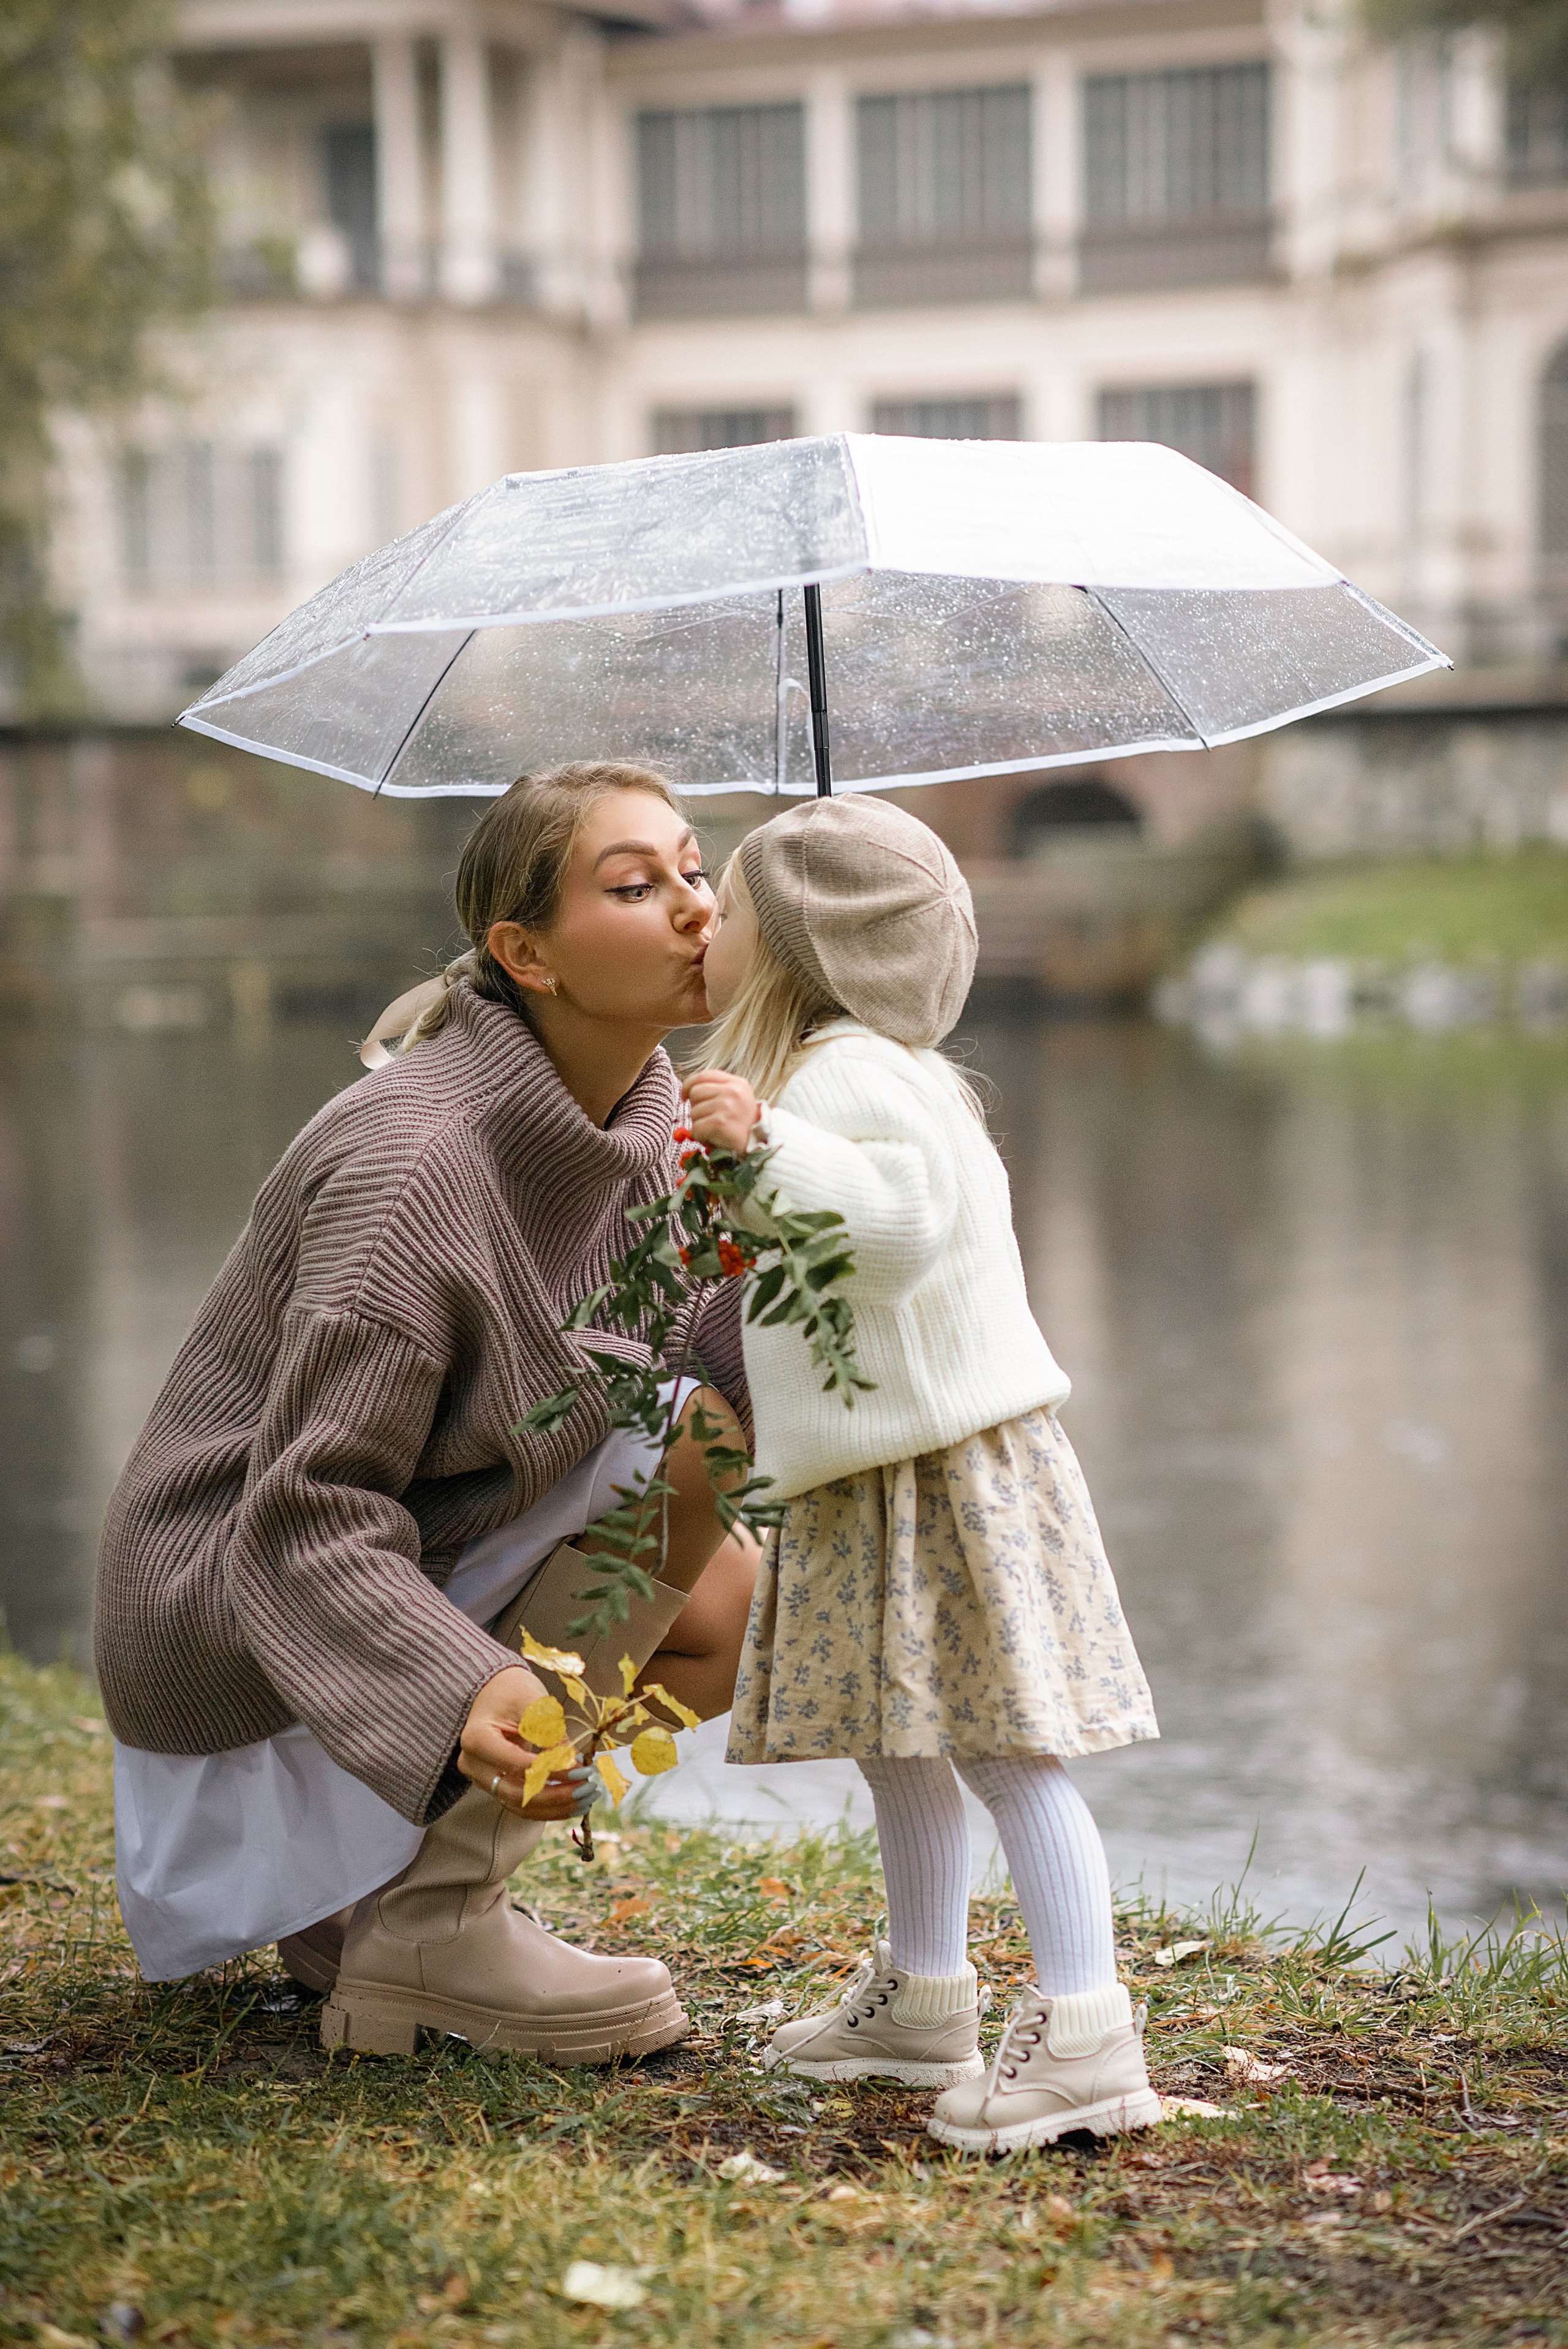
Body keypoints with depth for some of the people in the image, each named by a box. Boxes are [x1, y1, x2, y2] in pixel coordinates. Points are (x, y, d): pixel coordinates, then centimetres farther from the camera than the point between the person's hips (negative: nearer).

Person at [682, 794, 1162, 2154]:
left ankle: (1083, 2031, -10)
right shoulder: (818, 1076, 18)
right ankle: (924, 1992, 30)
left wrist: (769, 1146, -34)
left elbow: (905, 1218, -32)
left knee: (1004, 1747, -11)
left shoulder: (850, 1074, -16)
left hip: (951, 1466, -11)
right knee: (896, 1741, 18)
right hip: (875, 1480, 11)